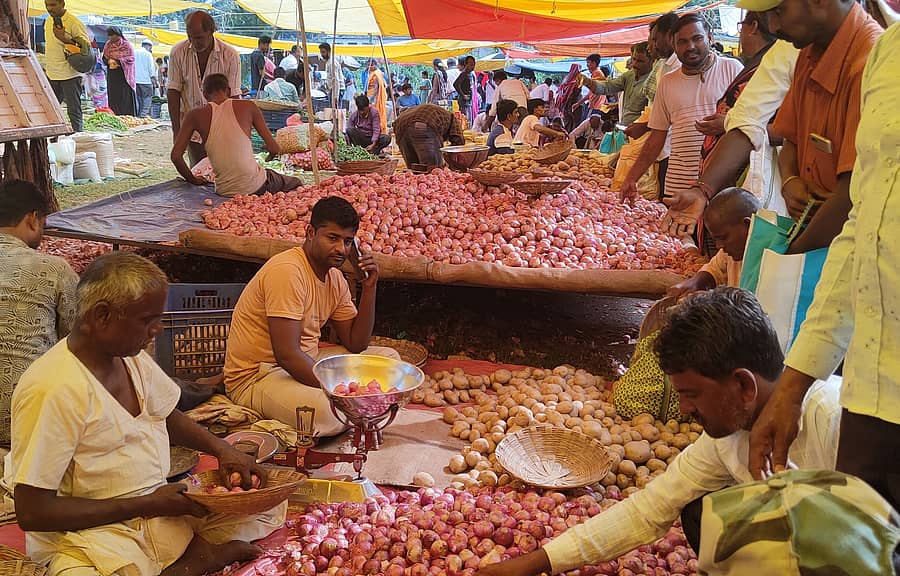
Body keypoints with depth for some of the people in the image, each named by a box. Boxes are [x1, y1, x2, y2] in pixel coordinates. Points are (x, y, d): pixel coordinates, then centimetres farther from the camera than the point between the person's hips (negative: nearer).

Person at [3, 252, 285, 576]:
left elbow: (167, 416, 22)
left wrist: (221, 449, 3)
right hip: (89, 531, -8)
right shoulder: (54, 390, -22)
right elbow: (32, 512, -20)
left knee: (270, 503, -1)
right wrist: (145, 505, -17)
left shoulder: (132, 358, 4)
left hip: (159, 508, 8)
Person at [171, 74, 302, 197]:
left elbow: (176, 156, -6)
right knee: (296, 184, 27)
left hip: (225, 191, 3)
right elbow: (274, 149, -3)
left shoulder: (196, 116, 0)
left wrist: (193, 180, 11)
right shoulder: (247, 106, -3)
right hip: (256, 186, -3)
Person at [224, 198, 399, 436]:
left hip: (304, 361, 9)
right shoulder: (287, 270, -23)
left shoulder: (335, 277, 5)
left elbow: (356, 345, 5)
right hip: (255, 377, -9)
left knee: (389, 358, 7)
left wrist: (369, 287, -4)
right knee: (330, 412, -36)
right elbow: (286, 354, -28)